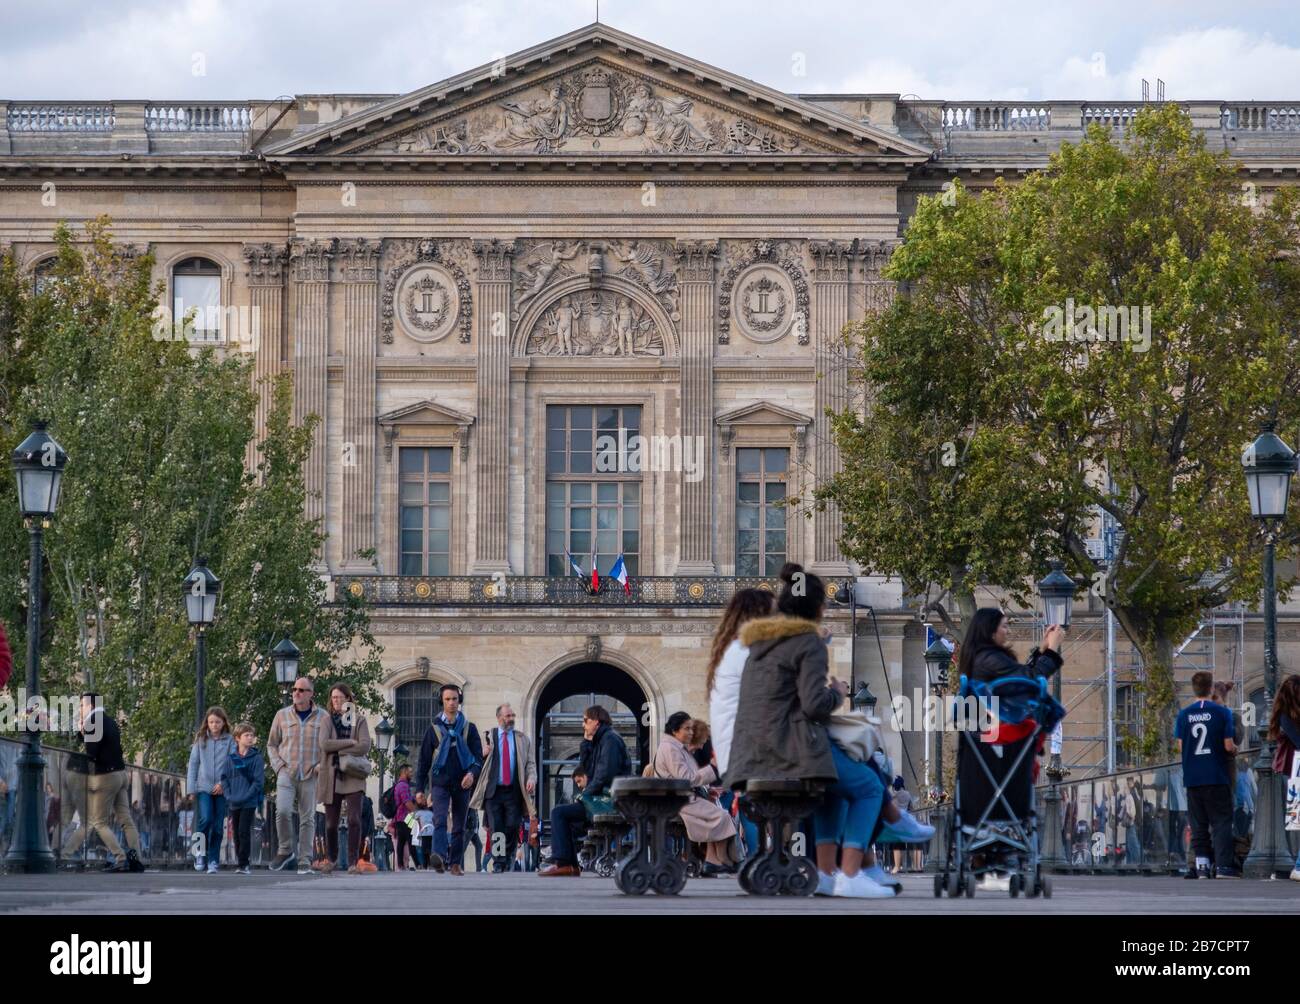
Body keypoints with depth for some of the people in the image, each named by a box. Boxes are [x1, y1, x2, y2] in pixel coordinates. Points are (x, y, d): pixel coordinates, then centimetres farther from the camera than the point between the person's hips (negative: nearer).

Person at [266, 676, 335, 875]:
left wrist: (323, 764, -4)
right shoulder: (282, 715, 9)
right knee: (283, 811, -18)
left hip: (310, 775, 0)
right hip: (286, 773, 0)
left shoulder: (323, 718, 5)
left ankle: (305, 862, 4)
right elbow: (272, 744, 16)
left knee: (307, 818, -1)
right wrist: (278, 765, 2)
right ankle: (286, 851, 0)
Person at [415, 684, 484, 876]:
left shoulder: (469, 728, 8)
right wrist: (420, 788, 5)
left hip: (462, 784, 2)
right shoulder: (434, 728, 7)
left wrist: (472, 773, -18)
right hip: (440, 782, -2)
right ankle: (440, 857, -33)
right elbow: (424, 760, 9)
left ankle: (455, 863, 13)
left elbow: (478, 756, 4)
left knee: (459, 826, 6)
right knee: (440, 819, -20)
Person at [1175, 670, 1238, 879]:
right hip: (1217, 776, -3)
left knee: (1199, 823, 10)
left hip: (1192, 776, 3)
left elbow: (1180, 746, 3)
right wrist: (1234, 750, 13)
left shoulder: (1184, 715, 2)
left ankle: (1202, 864, 5)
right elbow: (1228, 745, -9)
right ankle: (1223, 865, -7)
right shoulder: (1222, 712, -7)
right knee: (1221, 821, 1)